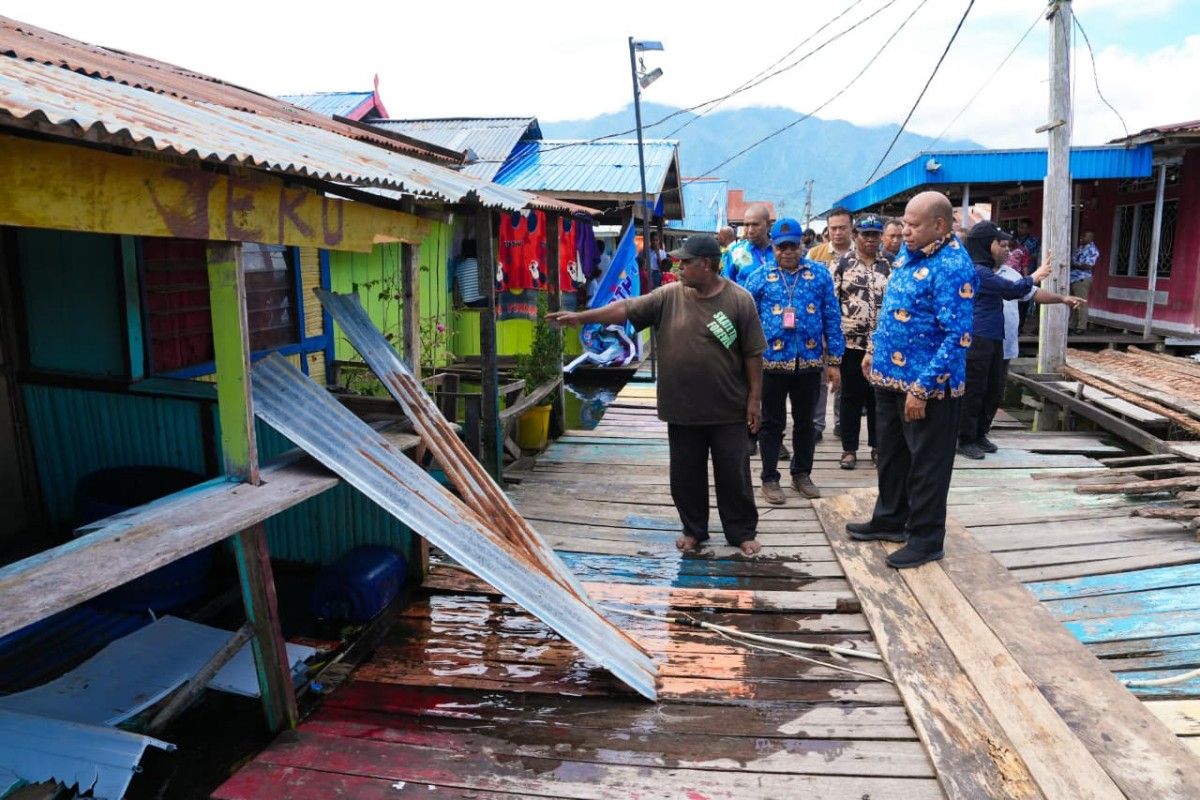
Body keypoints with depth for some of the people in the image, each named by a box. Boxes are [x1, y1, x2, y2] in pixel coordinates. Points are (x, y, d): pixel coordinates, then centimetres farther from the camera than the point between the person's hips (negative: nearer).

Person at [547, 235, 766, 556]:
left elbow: (753, 354, -5)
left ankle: (743, 532, 25)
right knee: (685, 475, 12)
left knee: (734, 474, 8)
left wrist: (754, 399, -5)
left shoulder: (739, 300, -7)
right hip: (681, 409, 3)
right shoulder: (669, 296, 0)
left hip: (727, 410, -3)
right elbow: (626, 308, -4)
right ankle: (694, 530, 31)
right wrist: (581, 316, -13)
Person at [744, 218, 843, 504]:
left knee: (805, 421, 14)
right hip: (772, 362, -1)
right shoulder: (760, 278, 0)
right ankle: (770, 479, 18)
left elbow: (832, 318, 3)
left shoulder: (820, 274, 3)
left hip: (810, 361, 2)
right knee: (772, 423, 8)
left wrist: (834, 361, 0)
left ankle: (802, 474, 29)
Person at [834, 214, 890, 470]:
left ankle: (877, 446, 21)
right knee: (851, 397, 4)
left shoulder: (888, 266, 8)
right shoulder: (842, 263, 0)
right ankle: (849, 449, 14)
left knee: (878, 396, 9)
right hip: (851, 342, -2)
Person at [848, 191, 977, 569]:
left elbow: (957, 337, -25)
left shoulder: (953, 267, -21)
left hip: (928, 385, -9)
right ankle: (890, 518, 38)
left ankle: (927, 538, 20)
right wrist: (874, 349, 20)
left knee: (927, 463, 6)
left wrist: (922, 388, -25)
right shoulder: (908, 251, 7)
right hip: (890, 375, 9)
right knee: (891, 452, 21)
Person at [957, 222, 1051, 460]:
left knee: (994, 391, 14)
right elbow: (1012, 289, -16)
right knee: (973, 392, -2)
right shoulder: (976, 271, -16)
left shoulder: (985, 271, 17)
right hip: (977, 340, -10)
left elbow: (1009, 292, 25)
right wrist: (1034, 277, 0)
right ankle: (965, 440, 7)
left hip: (993, 340, 10)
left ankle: (980, 434, 26)